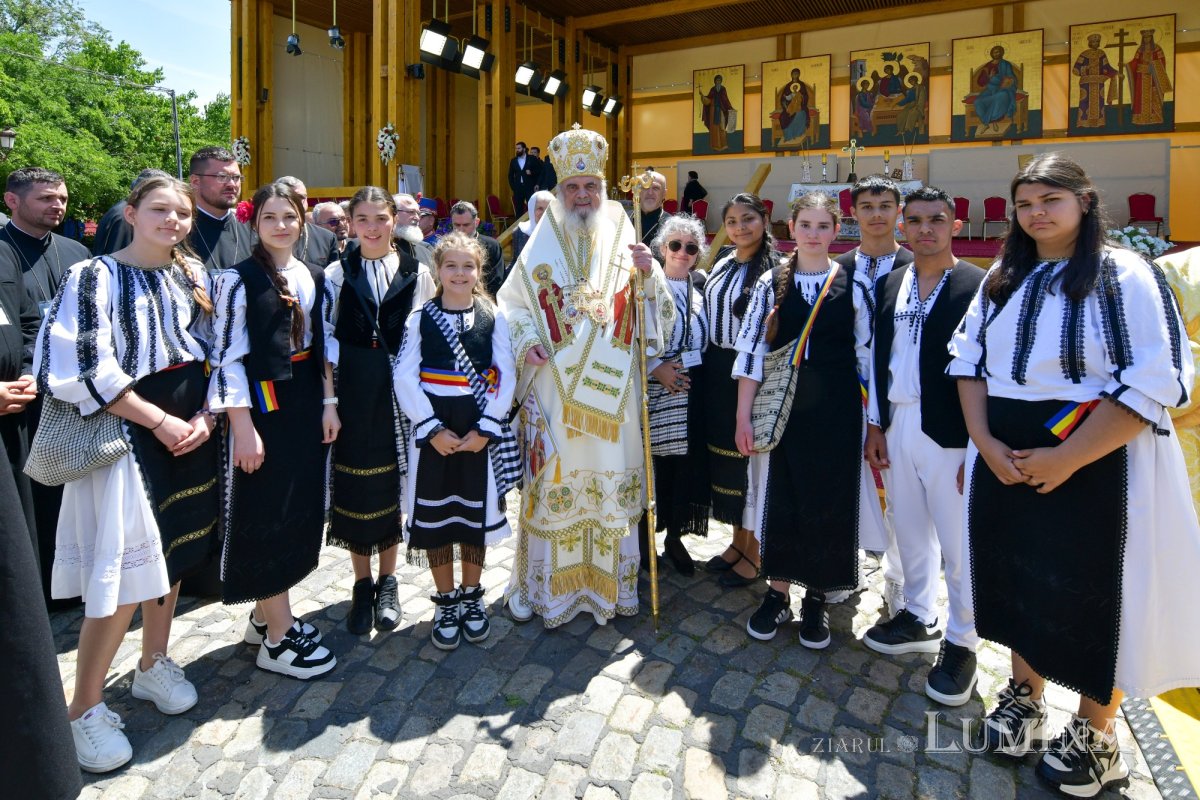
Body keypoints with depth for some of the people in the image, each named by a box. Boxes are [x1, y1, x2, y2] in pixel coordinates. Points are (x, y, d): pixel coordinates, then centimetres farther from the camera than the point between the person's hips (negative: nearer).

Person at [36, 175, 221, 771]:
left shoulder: (193, 278, 9)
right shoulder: (97, 277, -7)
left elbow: (214, 356, 10)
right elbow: (85, 369, -13)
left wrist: (205, 417, -5)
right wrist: (158, 420, -15)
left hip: (190, 431, 5)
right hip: (128, 433, -5)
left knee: (173, 550, 13)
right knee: (124, 567, -6)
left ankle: (153, 665, 32)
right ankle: (84, 710, 10)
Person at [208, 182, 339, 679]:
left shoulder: (314, 279, 10)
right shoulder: (238, 279, -8)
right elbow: (227, 357, -12)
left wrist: (329, 404, 6)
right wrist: (243, 427, -17)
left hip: (307, 408, 7)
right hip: (262, 409, -6)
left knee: (300, 507, 12)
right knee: (269, 513, 0)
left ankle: (266, 615, 30)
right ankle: (278, 638, 12)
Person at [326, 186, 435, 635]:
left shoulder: (418, 275, 3)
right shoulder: (336, 275, 4)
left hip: (399, 391, 0)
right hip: (351, 391, 0)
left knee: (392, 482, 7)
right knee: (354, 487, 5)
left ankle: (387, 583, 23)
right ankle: (362, 584, 21)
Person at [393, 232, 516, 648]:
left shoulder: (493, 318, 2)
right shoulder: (420, 318, 1)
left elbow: (506, 377, -3)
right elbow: (404, 377, -5)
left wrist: (485, 429, -12)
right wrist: (433, 428, -13)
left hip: (480, 430, 0)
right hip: (433, 431, 0)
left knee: (476, 512, 10)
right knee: (435, 515, 6)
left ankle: (471, 596, 29)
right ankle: (446, 602, 24)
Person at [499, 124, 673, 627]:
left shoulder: (626, 247, 7)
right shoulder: (540, 250, 6)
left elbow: (660, 318, 5)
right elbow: (512, 304, 11)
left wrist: (651, 274, -12)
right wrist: (526, 341, -8)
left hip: (612, 395, 1)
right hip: (553, 394, -1)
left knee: (613, 484, 7)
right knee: (553, 487, 3)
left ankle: (610, 586, 24)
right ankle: (551, 587, 20)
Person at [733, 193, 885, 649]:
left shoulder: (854, 287, 1)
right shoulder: (772, 284, 1)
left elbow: (867, 357, 2)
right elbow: (751, 351, -1)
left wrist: (873, 422, 0)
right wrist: (743, 416, -5)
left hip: (836, 412, 0)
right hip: (782, 407, 1)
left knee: (830, 501, 6)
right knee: (780, 498, 8)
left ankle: (817, 599, 25)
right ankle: (777, 595, 25)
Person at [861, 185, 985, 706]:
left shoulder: (978, 286, -8)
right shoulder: (889, 286, 10)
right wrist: (874, 425, 9)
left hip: (951, 434, -5)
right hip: (897, 428, 6)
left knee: (958, 543, 5)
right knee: (910, 532, 17)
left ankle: (961, 643, 23)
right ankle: (918, 619, 36)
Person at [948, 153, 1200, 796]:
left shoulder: (1127, 275, -9)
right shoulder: (1003, 280, 8)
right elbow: (968, 359, 7)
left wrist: (1066, 458, -22)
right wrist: (984, 442, -8)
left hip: (1096, 465, -5)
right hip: (1005, 462, 5)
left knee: (1095, 595, 6)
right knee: (1020, 580, 15)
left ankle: (1094, 734, 26)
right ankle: (1025, 694, 36)